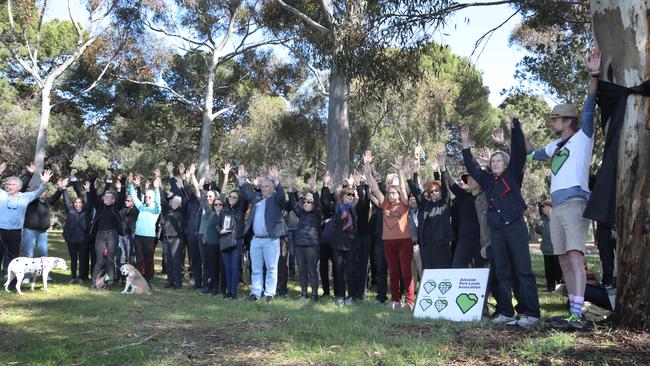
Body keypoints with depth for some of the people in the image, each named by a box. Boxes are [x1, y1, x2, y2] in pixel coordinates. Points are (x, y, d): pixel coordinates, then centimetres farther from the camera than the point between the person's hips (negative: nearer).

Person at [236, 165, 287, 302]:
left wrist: (277, 181, -32)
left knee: (271, 269, 2)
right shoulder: (256, 197, 14)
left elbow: (282, 195, -19)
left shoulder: (276, 199, -1)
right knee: (256, 269, 11)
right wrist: (241, 180, -1)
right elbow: (245, 193, 14)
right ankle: (256, 292, 19)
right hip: (256, 239, 5)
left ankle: (269, 293, 8)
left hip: (271, 240, -5)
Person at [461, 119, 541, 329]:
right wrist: (465, 143, 7)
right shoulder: (488, 180, 16)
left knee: (523, 270, -6)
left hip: (515, 227, -5)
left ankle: (531, 313, -4)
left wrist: (515, 128, -13)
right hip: (496, 231, 5)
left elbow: (519, 152, -5)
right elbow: (471, 166, 14)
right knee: (501, 273, 5)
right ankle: (505, 313, 10)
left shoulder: (513, 175, 5)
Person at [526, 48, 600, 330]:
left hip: (574, 203, -8)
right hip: (556, 207, 8)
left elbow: (589, 109, -8)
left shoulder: (582, 138, 6)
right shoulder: (556, 145, 25)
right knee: (564, 260, 6)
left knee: (575, 256, -17)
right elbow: (535, 154, 43)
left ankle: (577, 315, -22)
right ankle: (574, 311, 10)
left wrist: (594, 76, -18)